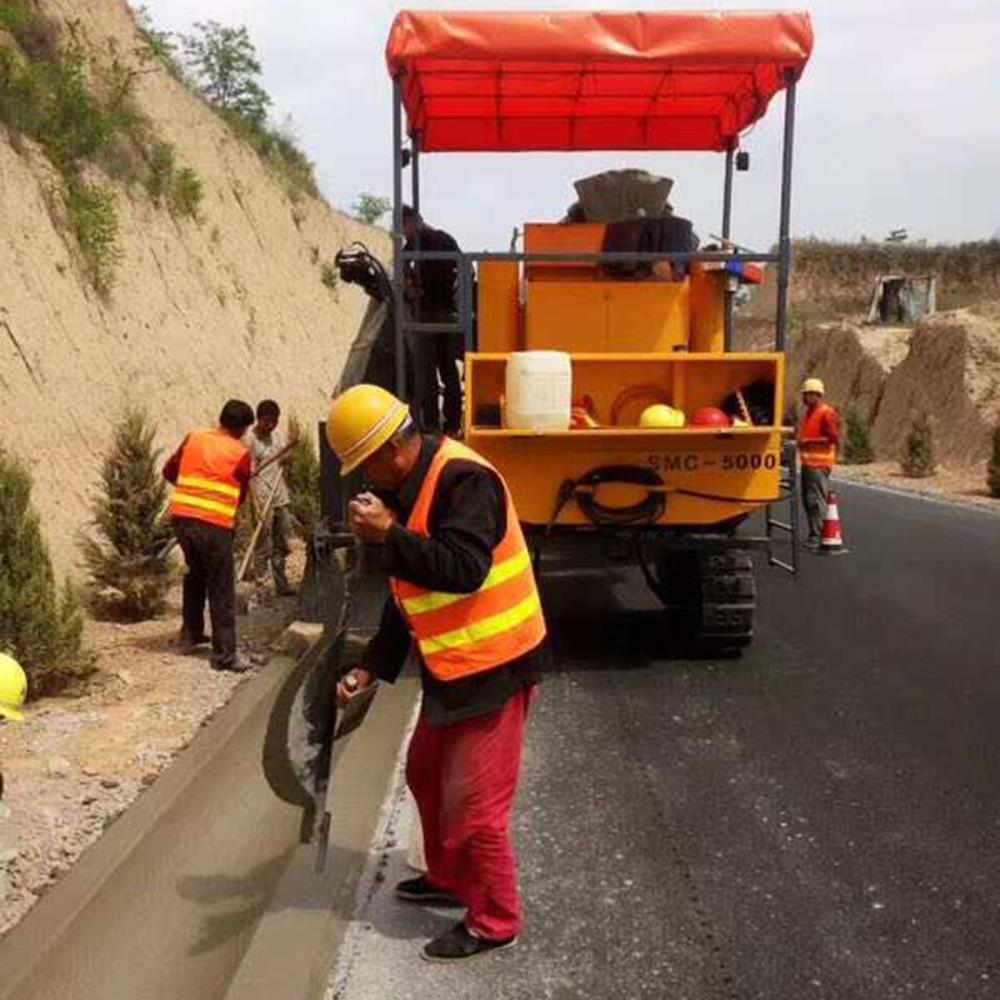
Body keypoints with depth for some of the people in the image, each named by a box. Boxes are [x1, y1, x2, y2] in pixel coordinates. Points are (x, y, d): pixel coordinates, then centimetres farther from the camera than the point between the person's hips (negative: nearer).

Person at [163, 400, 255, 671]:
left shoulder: (194, 438, 11)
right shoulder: (240, 453, -1)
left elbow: (169, 471, 15)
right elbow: (241, 495, 7)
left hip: (181, 517, 5)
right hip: (215, 524, -5)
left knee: (195, 574, 26)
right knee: (221, 589, 2)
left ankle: (191, 634, 34)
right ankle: (224, 654, 3)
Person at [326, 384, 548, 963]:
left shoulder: (463, 480, -21)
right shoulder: (407, 490, 9)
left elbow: (463, 570, -33)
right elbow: (408, 593, 15)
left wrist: (389, 534, -29)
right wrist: (373, 667, 12)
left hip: (495, 665, -10)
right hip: (452, 667, 10)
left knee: (474, 801, -1)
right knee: (428, 775, 22)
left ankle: (495, 921, 19)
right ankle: (449, 879, 43)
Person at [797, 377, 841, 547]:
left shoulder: (826, 413, -10)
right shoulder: (808, 413, 19)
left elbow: (834, 437, -17)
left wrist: (809, 441, -18)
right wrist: (800, 441, 12)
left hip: (819, 464, -10)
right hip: (807, 462, 10)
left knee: (817, 499, -9)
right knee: (807, 499, 12)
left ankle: (817, 536, -7)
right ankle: (813, 534, 20)